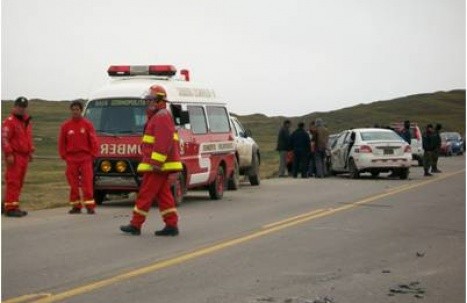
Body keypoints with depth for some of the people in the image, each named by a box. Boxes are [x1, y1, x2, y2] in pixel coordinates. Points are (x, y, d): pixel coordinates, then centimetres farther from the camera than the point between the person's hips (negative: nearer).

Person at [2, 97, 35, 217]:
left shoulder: (27, 121, 17)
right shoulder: (9, 121, -8)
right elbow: (4, 138, -15)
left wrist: (30, 151, 18)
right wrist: (9, 154, -21)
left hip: (24, 156, 8)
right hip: (14, 156, -8)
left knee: (19, 183, 10)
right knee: (13, 182, -10)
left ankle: (14, 207, 16)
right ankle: (10, 208, -10)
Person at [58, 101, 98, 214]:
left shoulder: (87, 124, 1)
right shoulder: (65, 125, 4)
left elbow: (93, 141, 2)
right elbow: (61, 142, 8)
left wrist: (92, 155, -2)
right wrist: (64, 156, 3)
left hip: (85, 158, -2)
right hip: (71, 159, 2)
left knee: (87, 183, -5)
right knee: (73, 184, 4)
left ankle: (89, 206, -4)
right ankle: (76, 206, 11)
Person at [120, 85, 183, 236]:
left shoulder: (162, 116, -13)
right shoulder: (157, 117, 21)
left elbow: (164, 142, -23)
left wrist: (156, 163, -27)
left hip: (157, 166, -10)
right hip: (159, 165, 10)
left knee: (145, 194, -6)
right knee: (163, 194, 7)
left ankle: (135, 225, -1)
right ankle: (172, 225, 5)